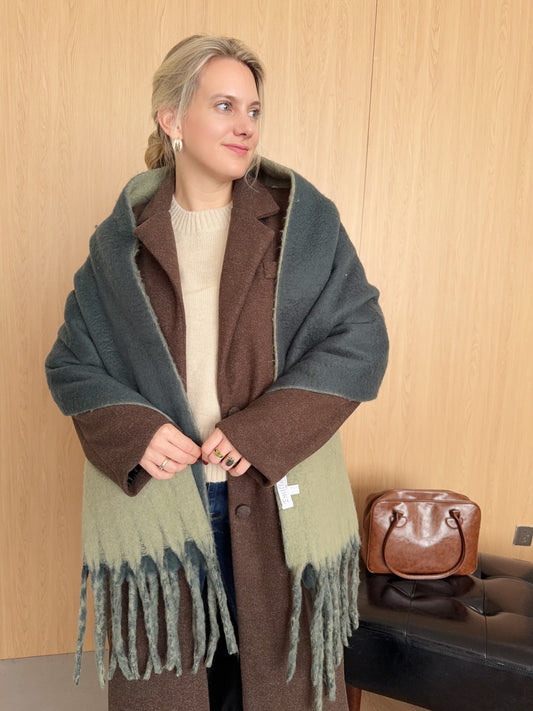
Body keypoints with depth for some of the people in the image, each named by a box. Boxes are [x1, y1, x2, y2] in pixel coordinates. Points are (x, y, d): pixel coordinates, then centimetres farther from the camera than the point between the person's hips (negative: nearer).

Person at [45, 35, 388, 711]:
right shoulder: (121, 239, 1)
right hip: (152, 500, 1)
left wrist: (262, 429, -16)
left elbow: (360, 339, -6)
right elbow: (70, 363, 5)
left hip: (276, 502, 0)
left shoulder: (304, 220, -2)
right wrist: (133, 430, -14)